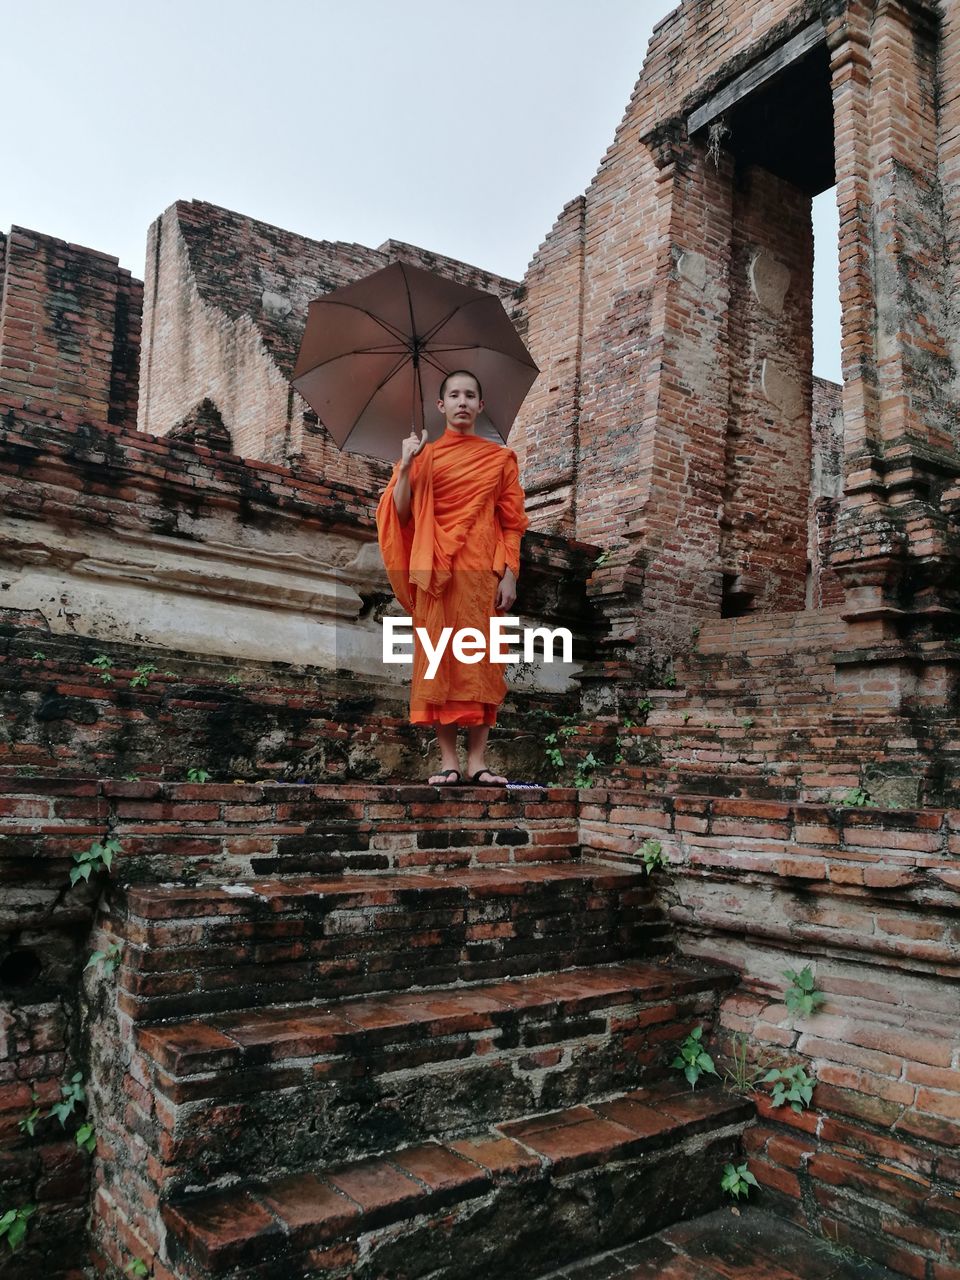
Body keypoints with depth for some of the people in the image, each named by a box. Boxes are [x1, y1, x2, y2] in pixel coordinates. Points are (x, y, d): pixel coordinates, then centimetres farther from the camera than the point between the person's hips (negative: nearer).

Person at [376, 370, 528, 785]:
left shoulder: (500, 458, 12)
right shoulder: (425, 454, 11)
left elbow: (511, 522, 7)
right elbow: (401, 514, 2)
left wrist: (510, 575, -3)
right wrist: (406, 465, -11)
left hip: (482, 572, 0)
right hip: (436, 572, 0)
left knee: (479, 660, -2)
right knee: (439, 658, -3)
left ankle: (477, 760, 2)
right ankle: (448, 759, 2)